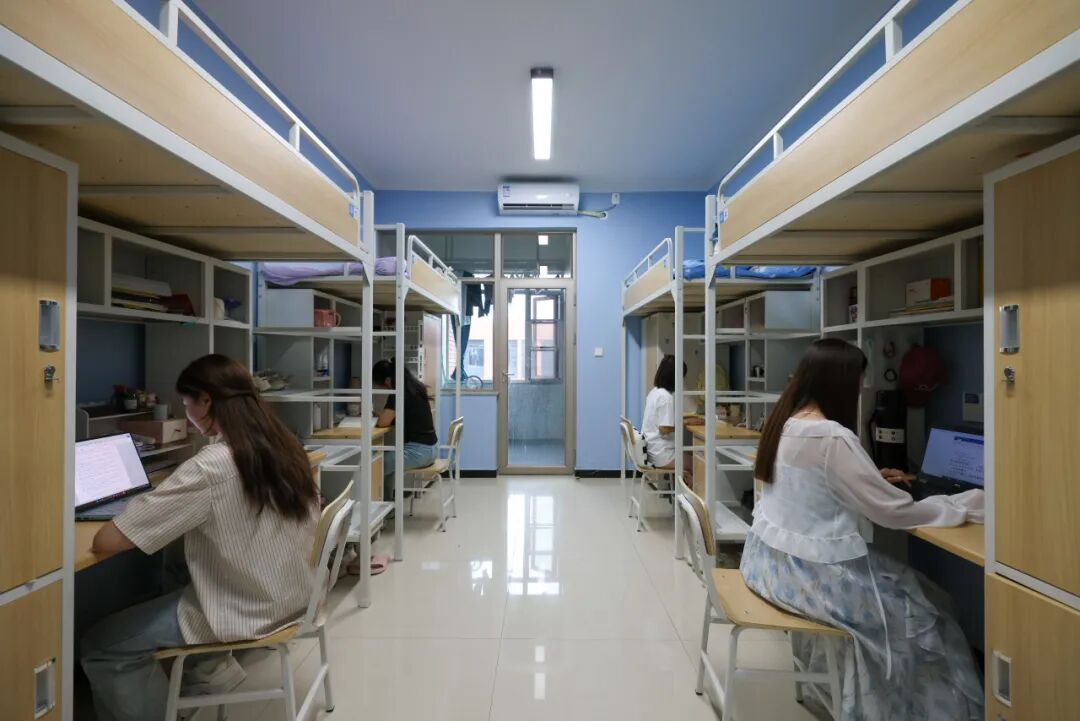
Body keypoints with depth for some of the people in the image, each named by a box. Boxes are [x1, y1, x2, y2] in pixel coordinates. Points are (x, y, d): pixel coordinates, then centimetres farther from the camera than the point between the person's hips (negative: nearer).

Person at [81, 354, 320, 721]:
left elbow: (106, 541, -21)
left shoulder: (209, 468, -25)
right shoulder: (286, 446, -4)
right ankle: (212, 662, 28)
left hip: (242, 612, -7)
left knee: (98, 646, 10)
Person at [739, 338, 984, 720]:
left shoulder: (784, 421, 2)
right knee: (918, 612, 12)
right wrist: (966, 505, 1)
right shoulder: (833, 437, -23)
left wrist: (872, 480, 19)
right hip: (805, 571, -7)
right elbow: (895, 512, -13)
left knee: (894, 584, 24)